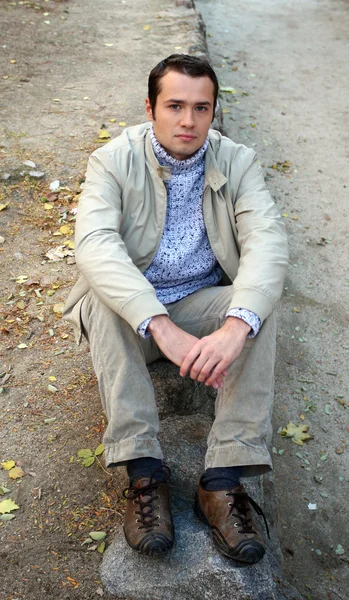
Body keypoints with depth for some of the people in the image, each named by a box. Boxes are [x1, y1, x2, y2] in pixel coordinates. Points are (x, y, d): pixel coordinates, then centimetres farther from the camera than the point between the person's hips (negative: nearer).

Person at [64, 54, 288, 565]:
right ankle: (144, 472, -30)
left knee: (261, 306, -27)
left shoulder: (237, 163, -5)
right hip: (131, 306, -1)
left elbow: (268, 241, -21)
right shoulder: (113, 162, -9)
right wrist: (161, 327, -42)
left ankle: (223, 480, -28)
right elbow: (96, 244, -27)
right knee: (102, 299, -32)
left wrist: (234, 326, -41)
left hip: (205, 303, 1)